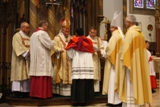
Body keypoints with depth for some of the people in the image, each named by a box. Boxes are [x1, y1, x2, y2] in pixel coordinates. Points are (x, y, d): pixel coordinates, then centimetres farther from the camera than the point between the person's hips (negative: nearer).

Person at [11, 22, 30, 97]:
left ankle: (24, 92, 5)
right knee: (19, 74, -8)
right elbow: (18, 47, -16)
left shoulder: (27, 37, 20)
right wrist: (27, 52, -23)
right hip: (20, 60, -7)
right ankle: (17, 91, -7)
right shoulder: (17, 36, -4)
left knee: (25, 75, 4)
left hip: (27, 60, 7)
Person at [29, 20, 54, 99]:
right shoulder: (43, 33, -10)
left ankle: (35, 93, 9)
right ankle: (42, 93, -7)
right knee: (43, 76, -7)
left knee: (37, 74, 8)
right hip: (42, 58, -8)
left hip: (35, 58, 9)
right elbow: (50, 45, -11)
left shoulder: (33, 34, 17)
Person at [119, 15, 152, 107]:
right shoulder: (140, 33, 12)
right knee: (137, 81, 12)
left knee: (131, 85, -5)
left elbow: (126, 48, -15)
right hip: (139, 63, 9)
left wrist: (123, 60, -5)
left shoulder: (130, 32, -13)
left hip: (131, 62, -8)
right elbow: (141, 49, 15)